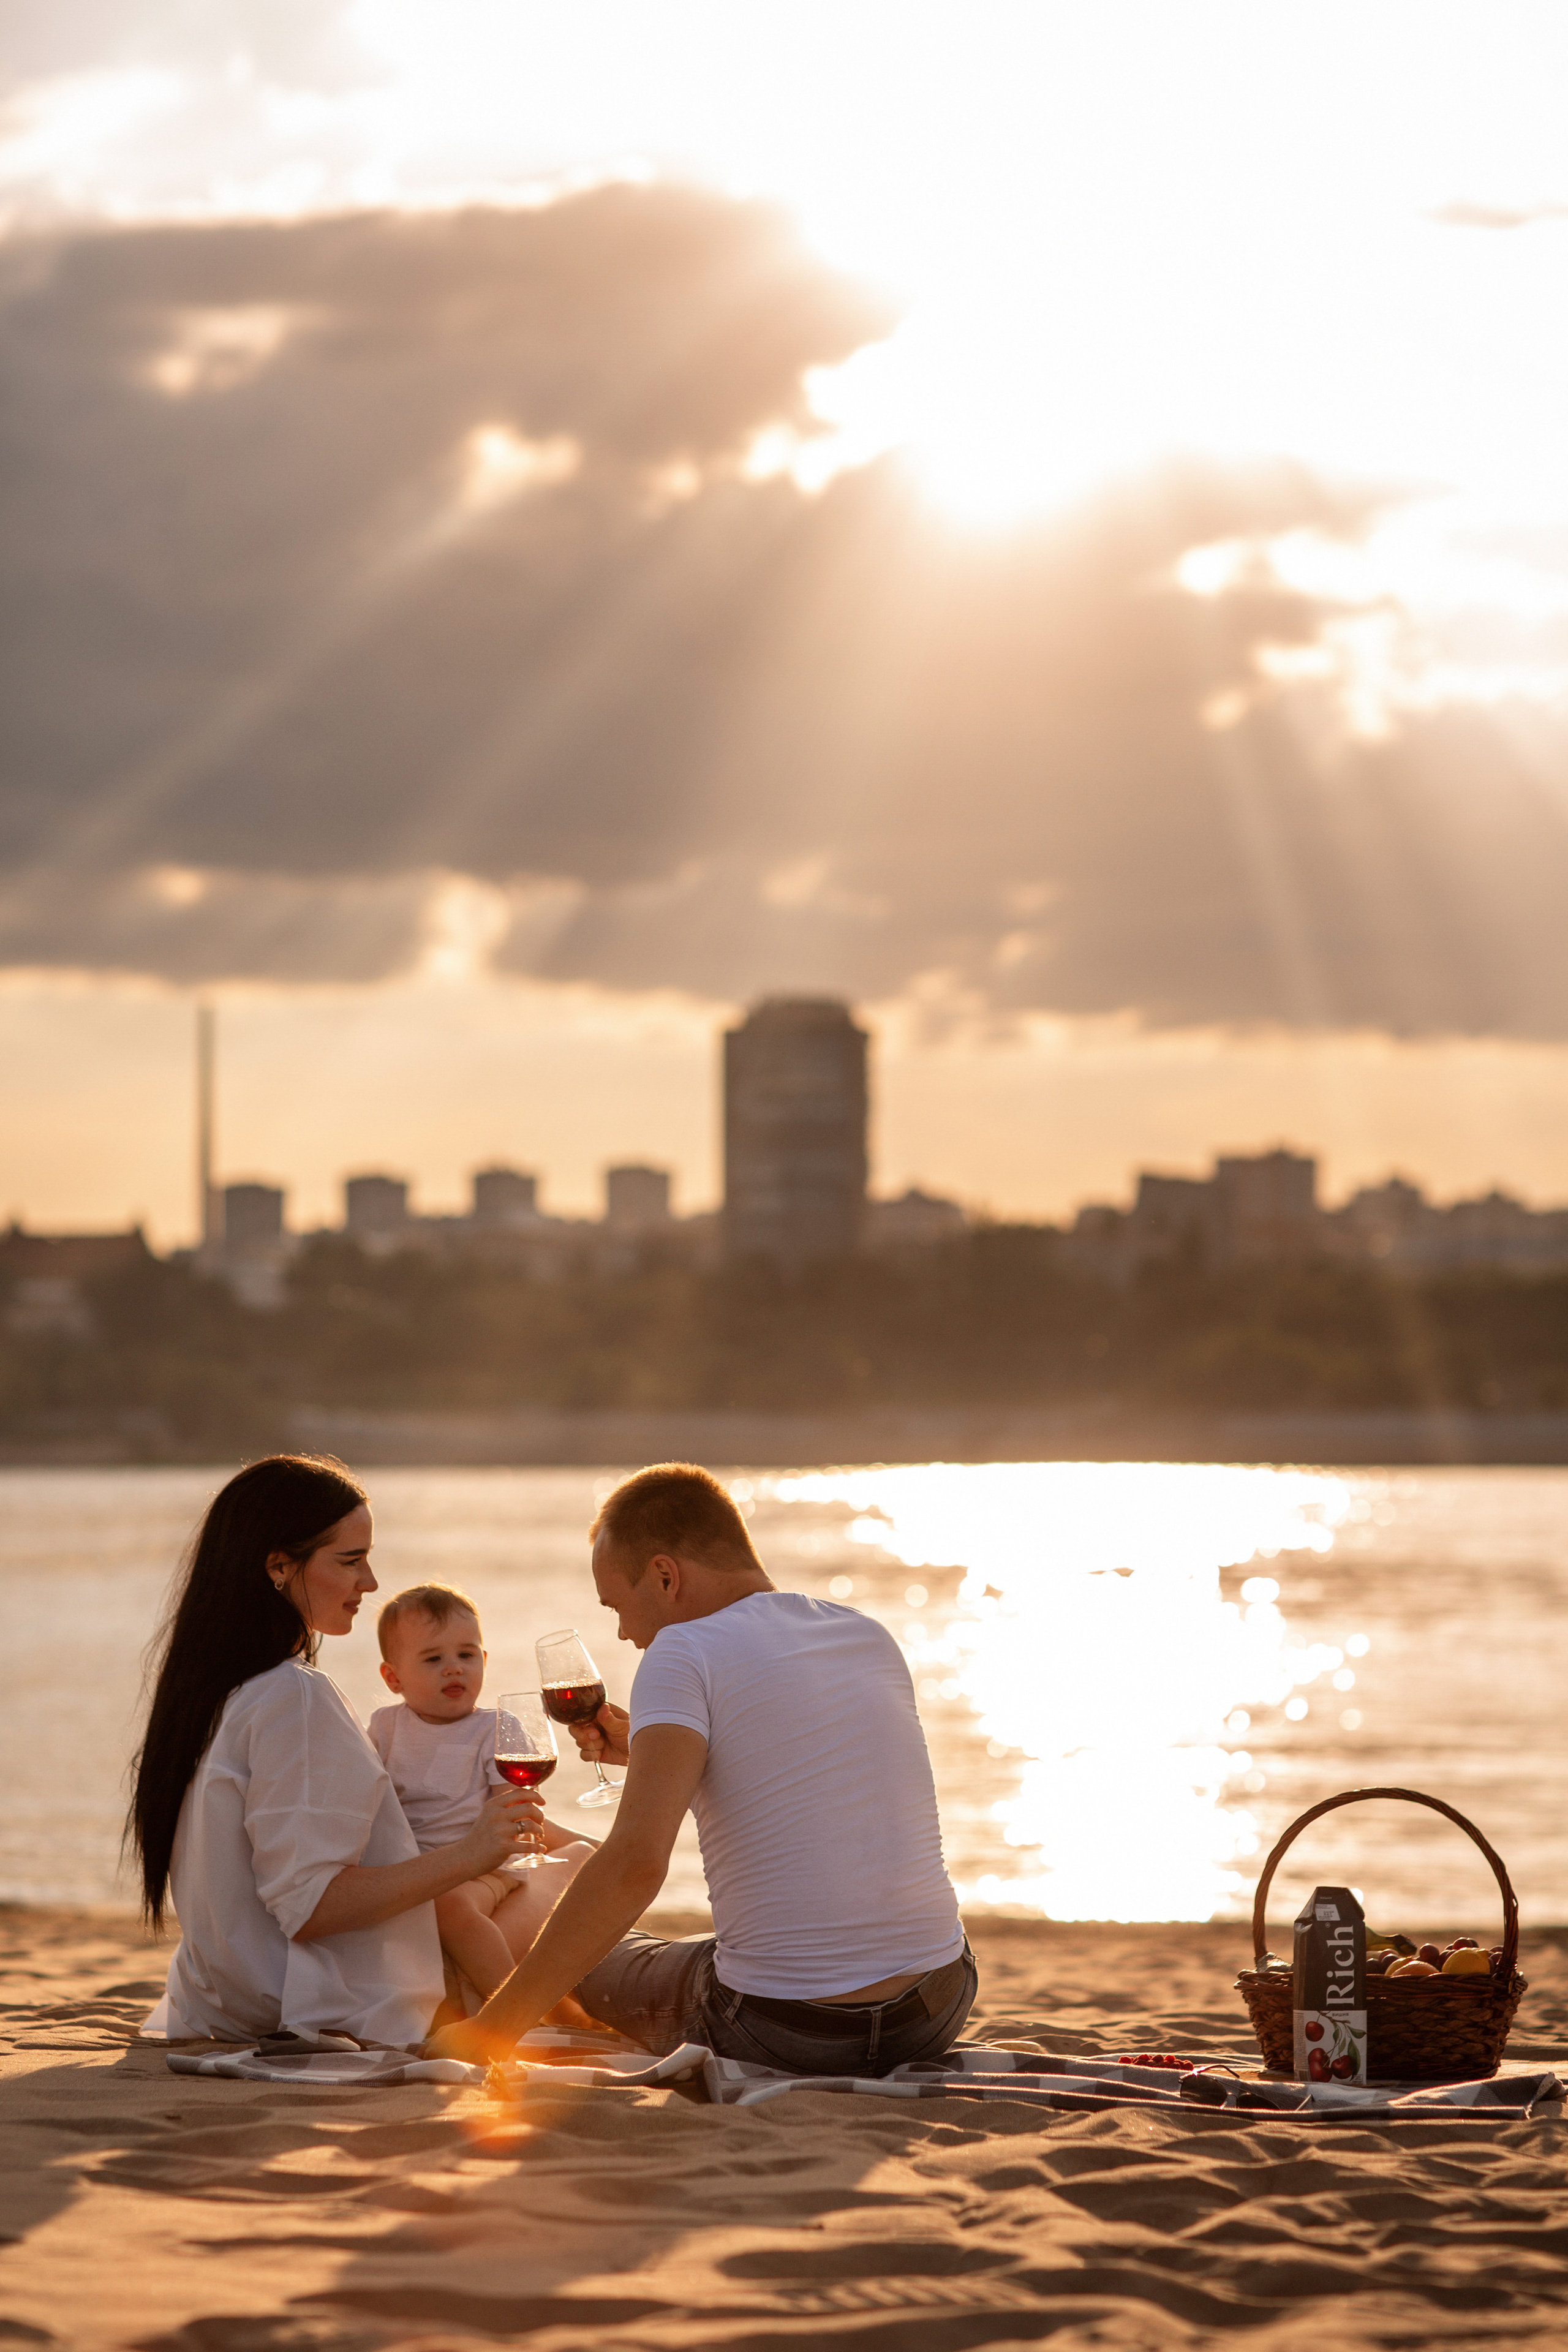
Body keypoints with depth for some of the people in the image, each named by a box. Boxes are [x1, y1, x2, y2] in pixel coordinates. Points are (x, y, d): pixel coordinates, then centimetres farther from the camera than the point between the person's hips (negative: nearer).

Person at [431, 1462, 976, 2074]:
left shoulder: (684, 1652, -11)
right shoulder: (871, 1638, 10)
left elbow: (635, 1863, -24)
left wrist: (493, 2026, -21)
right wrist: (646, 1751, 28)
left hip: (786, 2030, -6)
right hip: (939, 2012, 6)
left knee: (594, 1959, 26)